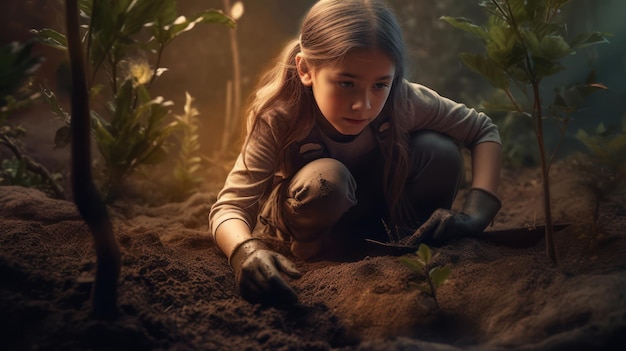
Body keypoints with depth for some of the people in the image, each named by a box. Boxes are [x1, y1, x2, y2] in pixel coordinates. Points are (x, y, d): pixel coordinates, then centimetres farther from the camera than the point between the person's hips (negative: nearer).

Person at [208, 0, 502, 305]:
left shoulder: (403, 100, -29)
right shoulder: (277, 117, -35)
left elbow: (484, 131, -16)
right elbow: (230, 207, -38)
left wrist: (474, 214, -32)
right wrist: (247, 252, -61)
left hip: (381, 199, 3)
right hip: (321, 215, -2)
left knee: (440, 152, -25)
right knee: (324, 179, -37)